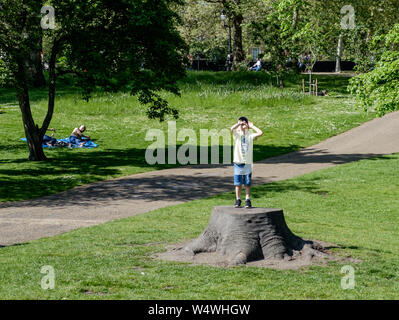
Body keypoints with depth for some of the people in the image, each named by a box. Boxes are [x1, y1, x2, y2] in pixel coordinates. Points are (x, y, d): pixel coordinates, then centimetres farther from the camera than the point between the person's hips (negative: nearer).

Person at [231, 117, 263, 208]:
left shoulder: (250, 135, 4)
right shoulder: (236, 134, 1)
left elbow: (260, 133, -11)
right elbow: (232, 129, -20)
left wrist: (252, 126, -1)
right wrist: (239, 123, -6)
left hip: (247, 163, 0)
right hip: (238, 162, 0)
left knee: (247, 183, 3)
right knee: (238, 183, 6)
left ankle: (248, 200, 10)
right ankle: (238, 200, 15)